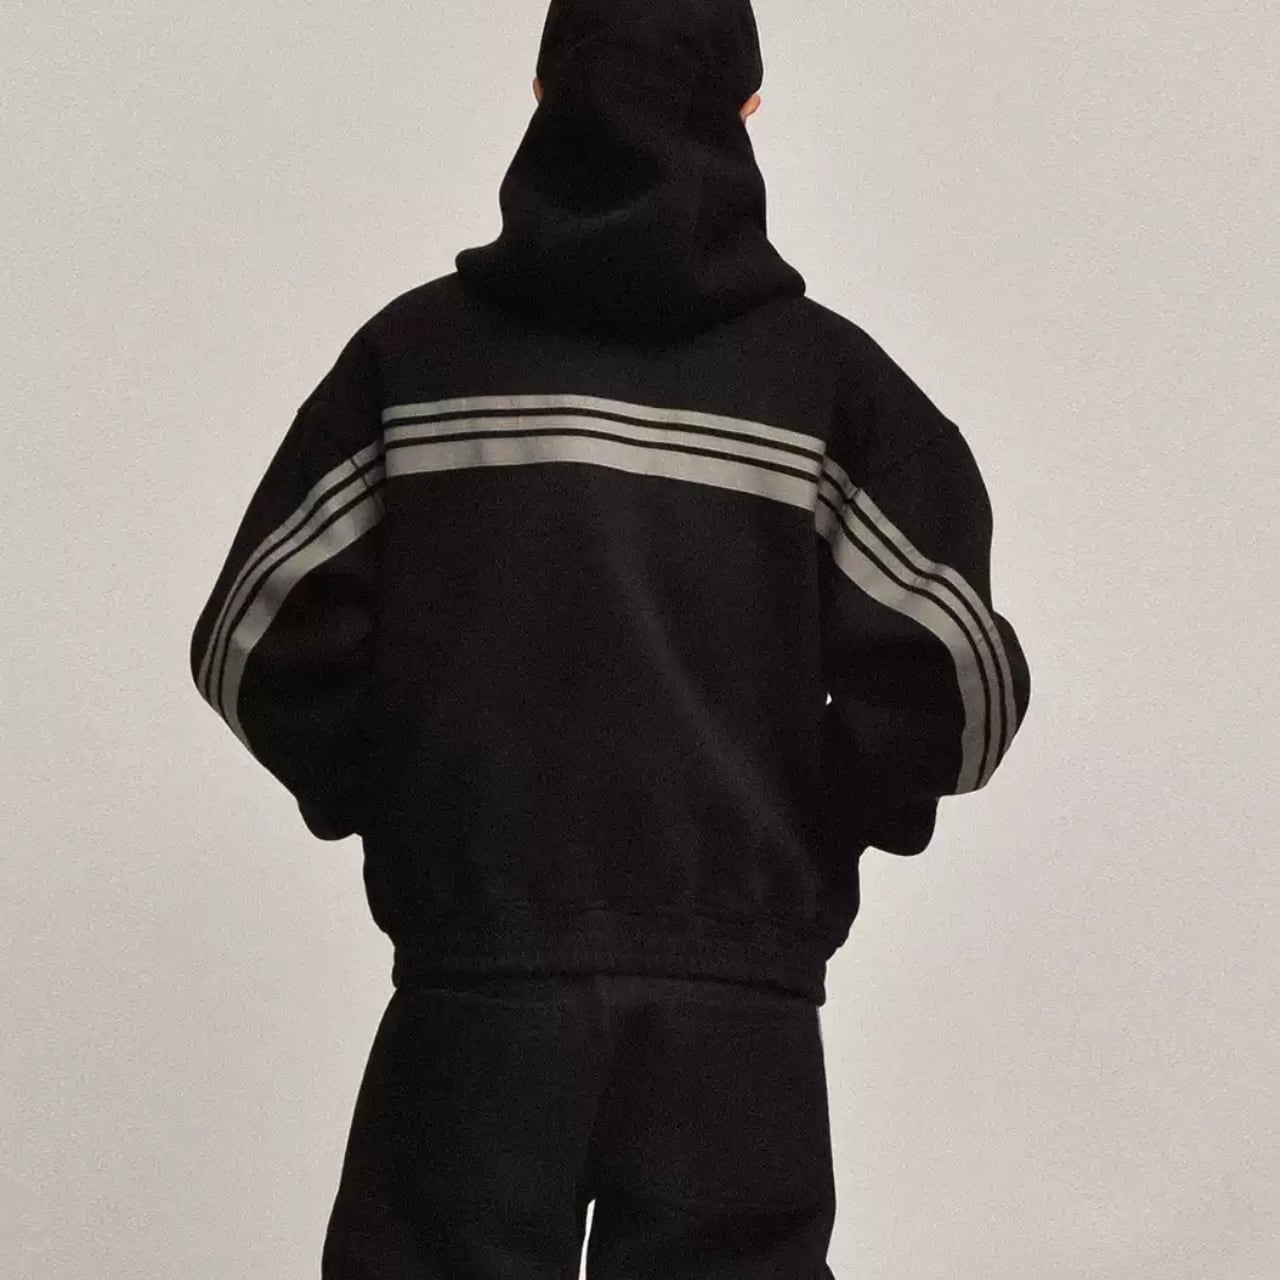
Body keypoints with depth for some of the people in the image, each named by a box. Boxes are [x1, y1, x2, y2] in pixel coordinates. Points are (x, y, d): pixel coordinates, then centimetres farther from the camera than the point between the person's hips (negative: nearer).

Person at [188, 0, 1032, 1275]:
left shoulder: (414, 349, 0)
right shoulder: (828, 372, -1)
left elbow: (259, 639, -2)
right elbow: (952, 672, -6)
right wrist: (826, 825, 9)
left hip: (475, 978, 0)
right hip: (739, 993, 0)